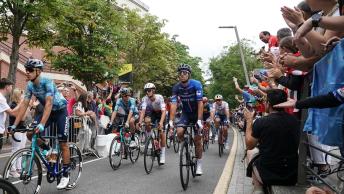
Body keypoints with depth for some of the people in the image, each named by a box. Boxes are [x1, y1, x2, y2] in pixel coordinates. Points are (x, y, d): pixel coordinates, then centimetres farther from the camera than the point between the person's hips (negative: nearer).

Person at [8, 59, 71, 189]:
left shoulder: (47, 82, -27)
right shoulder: (30, 85, -8)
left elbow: (49, 103, -36)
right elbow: (24, 105, -10)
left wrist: (42, 124, -46)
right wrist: (14, 125, -18)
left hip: (60, 110, -6)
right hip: (47, 110, 6)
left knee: (62, 143, -7)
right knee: (30, 133, -12)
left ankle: (65, 175, 2)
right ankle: (47, 149, 15)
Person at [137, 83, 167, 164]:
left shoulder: (159, 97, -32)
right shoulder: (145, 99, -25)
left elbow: (163, 111, -40)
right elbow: (143, 110, -33)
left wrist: (161, 122, -55)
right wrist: (140, 122, -50)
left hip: (160, 113, -2)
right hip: (152, 113, 2)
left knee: (162, 133, -12)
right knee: (147, 121, -31)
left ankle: (162, 154, 1)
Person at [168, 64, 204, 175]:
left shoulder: (196, 84, -23)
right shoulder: (176, 88, -14)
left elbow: (200, 103, -27)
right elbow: (174, 104, -18)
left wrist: (199, 120, -34)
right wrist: (171, 121, -27)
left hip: (197, 113, -2)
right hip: (185, 113, 2)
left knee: (197, 140, -4)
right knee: (179, 132, -22)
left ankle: (199, 165, 9)